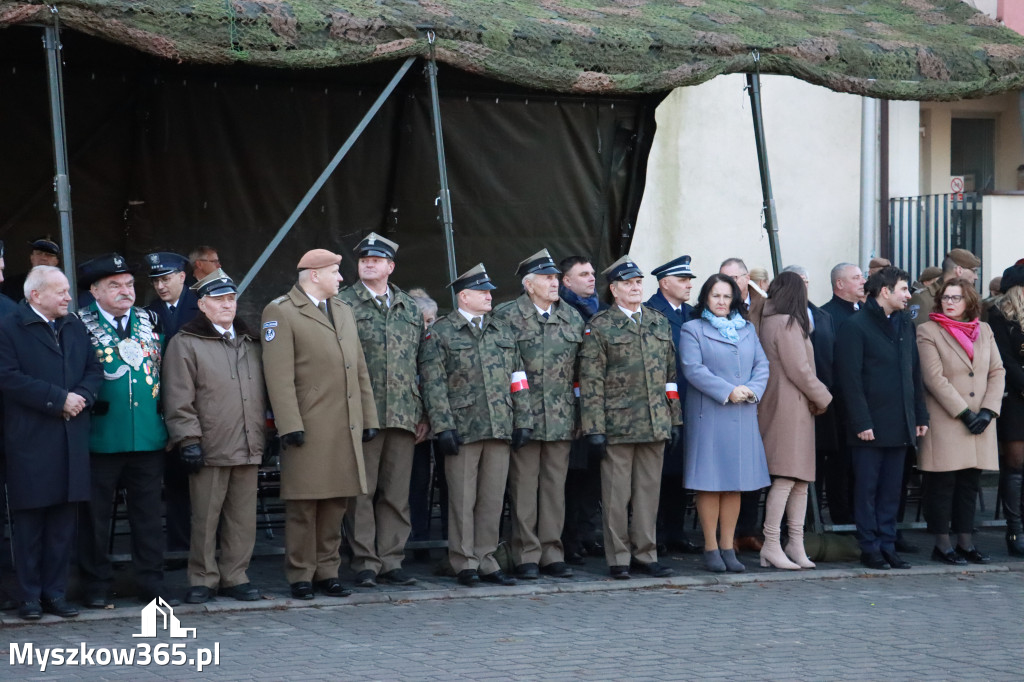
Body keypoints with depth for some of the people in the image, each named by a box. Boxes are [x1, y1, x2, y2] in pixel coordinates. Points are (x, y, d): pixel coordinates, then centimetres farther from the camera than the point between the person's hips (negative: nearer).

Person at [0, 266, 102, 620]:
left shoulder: (75, 326, 14)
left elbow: (94, 370, 13)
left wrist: (81, 396, -8)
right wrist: (58, 399, -16)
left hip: (72, 441, 5)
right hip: (29, 441, -5)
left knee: (63, 521, 7)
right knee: (29, 520, 1)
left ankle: (55, 593, 14)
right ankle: (30, 596, 9)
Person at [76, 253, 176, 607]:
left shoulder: (149, 321, 11)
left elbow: (164, 369, 15)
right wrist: (85, 404, -11)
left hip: (148, 437, 4)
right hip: (100, 440, -4)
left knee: (148, 513, 8)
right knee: (95, 514, 4)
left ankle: (152, 583, 16)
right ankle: (96, 587, 14)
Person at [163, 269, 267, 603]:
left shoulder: (251, 343, 19)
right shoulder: (185, 344, 1)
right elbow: (179, 401, -5)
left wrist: (262, 436, 17)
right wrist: (189, 440, -11)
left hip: (248, 449, 5)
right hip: (210, 449, -5)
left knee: (243, 517, 6)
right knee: (206, 518, -1)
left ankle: (234, 577, 15)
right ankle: (203, 580, 8)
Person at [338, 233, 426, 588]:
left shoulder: (411, 309, 15)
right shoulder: (343, 305, 2)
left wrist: (424, 413, 12)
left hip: (403, 414, 4)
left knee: (397, 492, 6)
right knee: (361, 492, -2)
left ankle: (391, 560, 13)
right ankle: (365, 563, 4)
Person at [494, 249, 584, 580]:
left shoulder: (572, 317, 13)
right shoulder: (506, 316, -1)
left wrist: (582, 413, 11)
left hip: (561, 418, 4)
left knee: (555, 485, 6)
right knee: (523, 485, -1)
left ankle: (551, 553, 13)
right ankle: (526, 556, 4)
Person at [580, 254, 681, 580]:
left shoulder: (660, 323, 14)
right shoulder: (599, 327, -1)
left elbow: (670, 375, 17)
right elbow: (591, 382, -4)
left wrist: (674, 419, 12)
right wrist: (594, 428, -10)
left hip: (655, 424, 4)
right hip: (617, 425, -4)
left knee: (649, 491, 7)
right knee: (616, 495, 0)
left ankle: (645, 553, 16)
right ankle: (618, 558, 8)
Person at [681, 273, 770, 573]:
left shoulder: (747, 330, 17)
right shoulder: (693, 330, 2)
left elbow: (762, 365, 10)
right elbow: (693, 369, -9)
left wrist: (752, 390, -10)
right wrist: (728, 392, -16)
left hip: (743, 415, 5)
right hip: (708, 414, -4)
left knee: (735, 483, 6)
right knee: (710, 483, -3)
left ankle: (727, 547, 12)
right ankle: (711, 548, 2)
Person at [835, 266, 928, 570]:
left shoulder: (905, 324, 14)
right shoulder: (855, 326, -7)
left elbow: (915, 374, 17)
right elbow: (850, 379, -11)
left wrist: (920, 416, 10)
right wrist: (861, 422, -16)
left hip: (900, 425, 6)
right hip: (871, 425, -6)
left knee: (891, 490, 9)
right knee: (867, 488, 1)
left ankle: (887, 546, 15)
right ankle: (870, 548, 7)